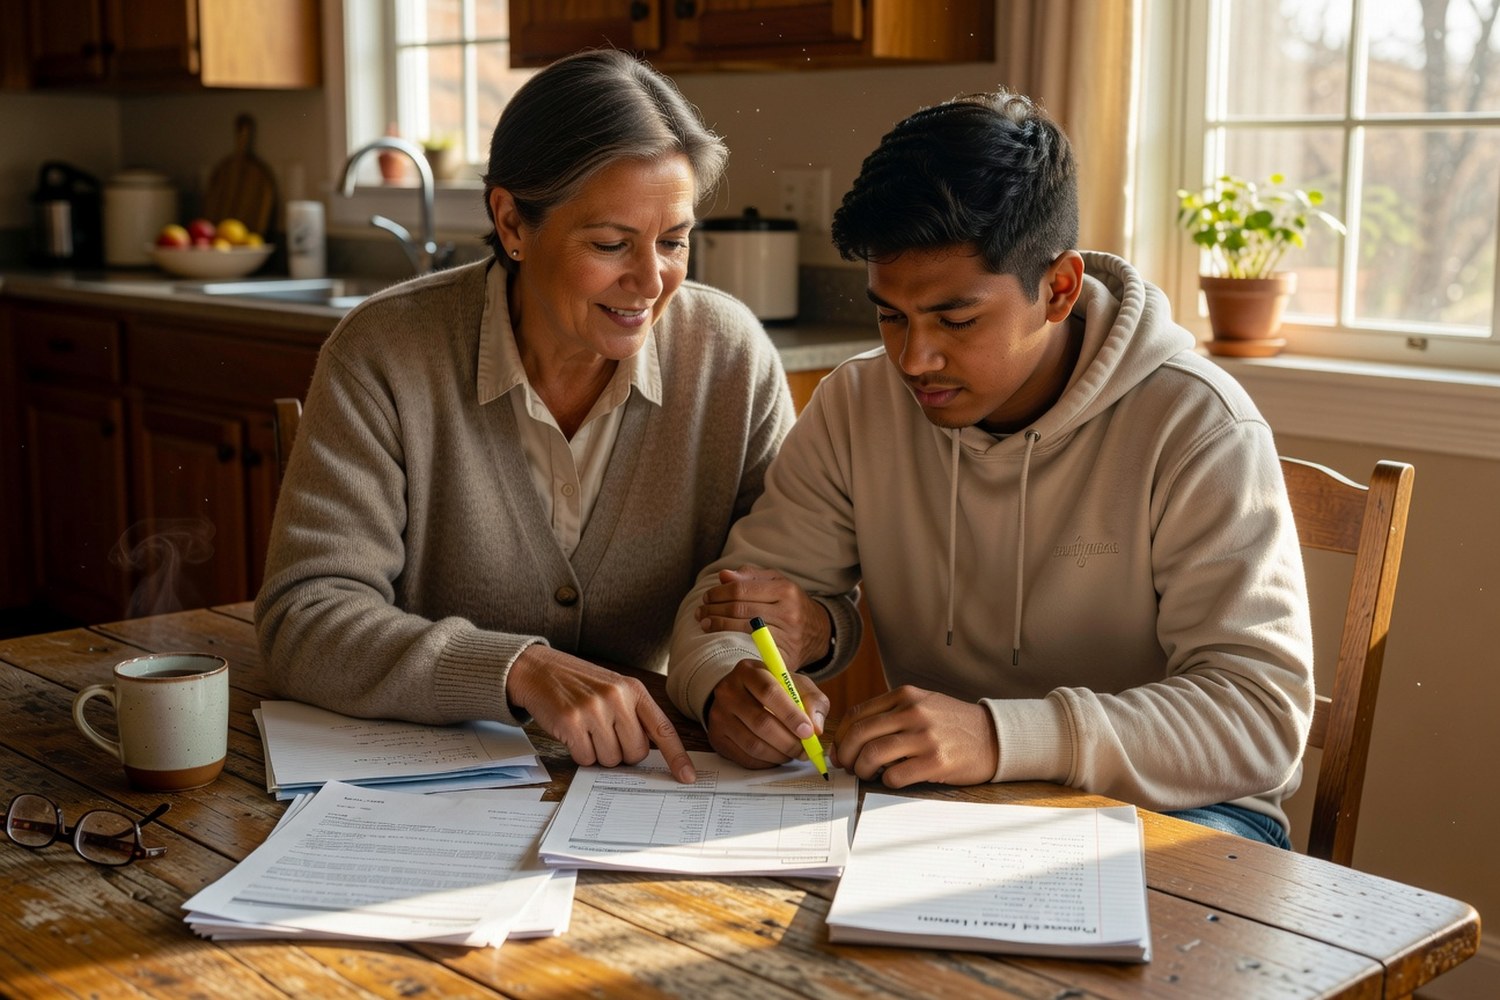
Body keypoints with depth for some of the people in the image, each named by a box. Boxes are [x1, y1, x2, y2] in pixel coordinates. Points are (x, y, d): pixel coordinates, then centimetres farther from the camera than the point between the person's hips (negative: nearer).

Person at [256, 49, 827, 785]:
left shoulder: (731, 357, -5)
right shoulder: (382, 357, -12)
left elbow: (792, 587, 0)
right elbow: (302, 620, -17)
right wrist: (519, 670, -31)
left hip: (655, 780, 3)